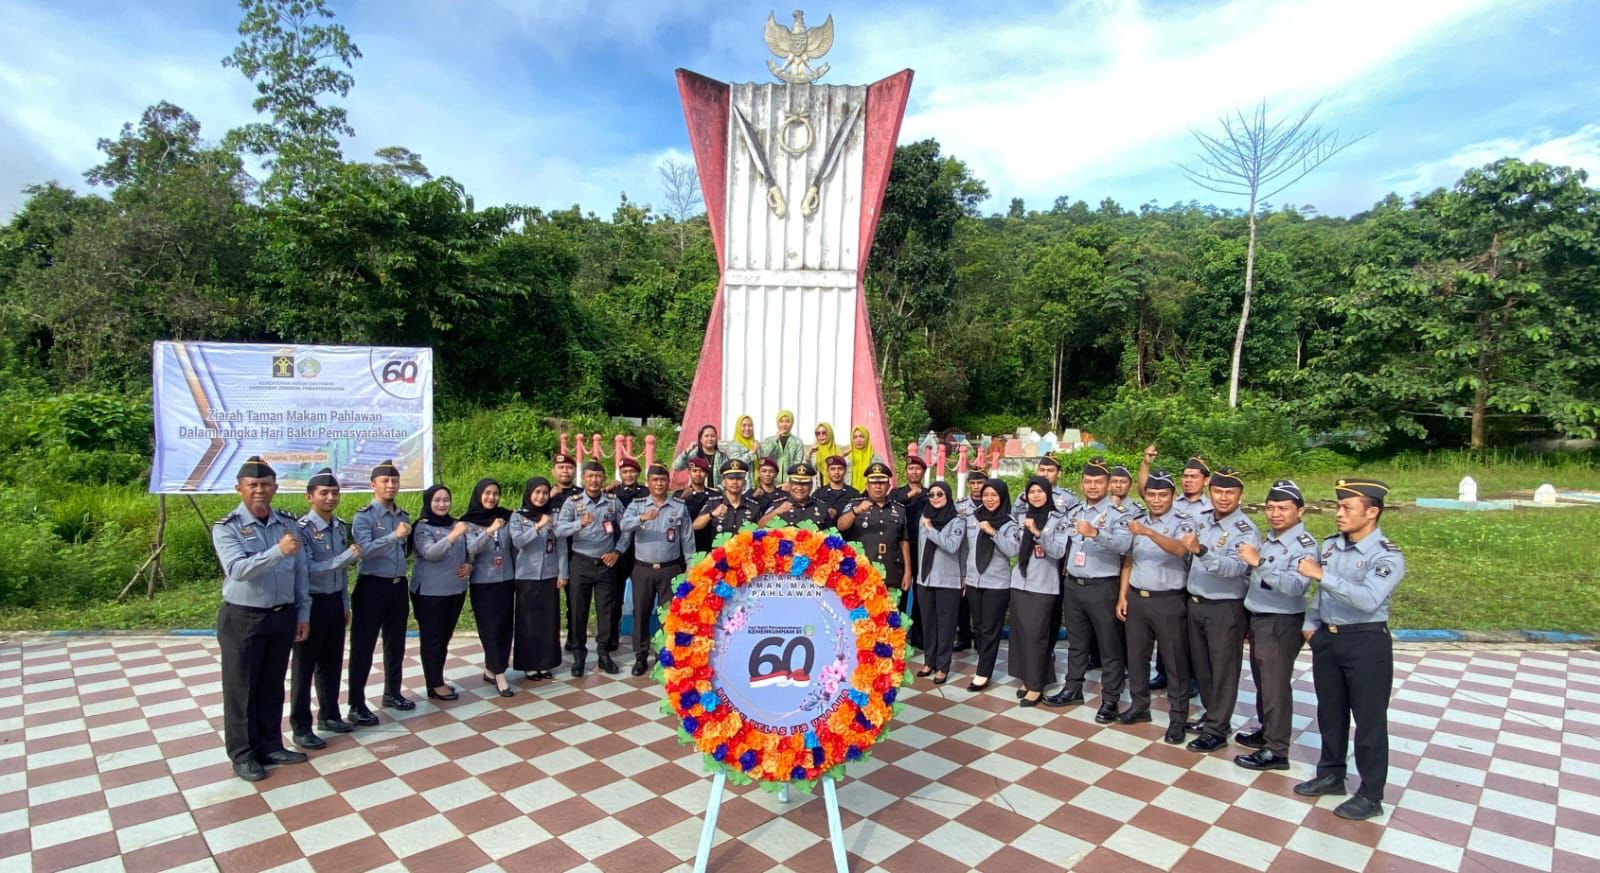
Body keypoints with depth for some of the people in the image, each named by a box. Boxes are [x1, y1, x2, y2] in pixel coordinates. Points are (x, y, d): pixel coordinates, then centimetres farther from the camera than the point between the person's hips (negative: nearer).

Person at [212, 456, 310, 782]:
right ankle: (243, 755, 20)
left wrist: (303, 613, 6)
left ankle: (270, 746, 27)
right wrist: (278, 551, -38)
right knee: (241, 689, 7)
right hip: (242, 619, -4)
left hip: (283, 616, 4)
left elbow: (301, 571, 7)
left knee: (273, 686, 14)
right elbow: (238, 569, -25)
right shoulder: (227, 527, -10)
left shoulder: (287, 523, 3)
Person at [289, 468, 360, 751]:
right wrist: (347, 556, -29)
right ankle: (300, 727, 16)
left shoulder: (341, 528, 5)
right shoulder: (302, 529, -16)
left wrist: (345, 602, 14)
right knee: (304, 666, 5)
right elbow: (307, 570, -23)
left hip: (335, 601, 7)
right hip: (312, 603, -7)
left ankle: (329, 715, 31)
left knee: (332, 662, 17)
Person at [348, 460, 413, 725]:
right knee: (363, 647, 0)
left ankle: (392, 693, 30)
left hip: (398, 585, 6)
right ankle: (357, 705, 8)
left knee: (396, 644, 15)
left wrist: (411, 536, 4)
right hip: (372, 586, -6)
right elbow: (365, 549, -24)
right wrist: (394, 536, -32)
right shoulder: (364, 516, -9)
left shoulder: (403, 516, 9)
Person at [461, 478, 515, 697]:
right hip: (482, 583, -3)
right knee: (490, 627, -2)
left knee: (505, 626, 7)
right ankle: (499, 675, 2)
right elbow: (471, 548, -18)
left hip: (505, 580, 3)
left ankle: (491, 669, 21)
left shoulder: (507, 517, 3)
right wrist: (490, 530, -32)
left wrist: (518, 575, 9)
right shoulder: (469, 522, -4)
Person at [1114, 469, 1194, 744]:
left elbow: (1179, 549, -30)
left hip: (1168, 600, -5)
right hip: (1136, 598, 5)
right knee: (1136, 655, 13)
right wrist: (1122, 596, 6)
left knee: (1175, 660, 4)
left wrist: (1149, 532, -45)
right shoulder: (1136, 523, 8)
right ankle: (1139, 706, 28)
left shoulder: (1181, 524, -7)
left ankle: (1177, 717, 15)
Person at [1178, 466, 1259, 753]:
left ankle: (1217, 730, 14)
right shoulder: (1202, 520, 7)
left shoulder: (1246, 530, -15)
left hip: (1225, 608, -7)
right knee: (1200, 664, 17)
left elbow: (1234, 568, -31)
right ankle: (1214, 715, 35)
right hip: (1195, 603, 7)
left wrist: (1200, 550, -43)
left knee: (1223, 670, 3)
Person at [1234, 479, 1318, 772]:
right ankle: (1266, 731, 35)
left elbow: (1296, 586, -31)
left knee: (1276, 685, -1)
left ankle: (1276, 751, 9)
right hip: (1258, 619, 8)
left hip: (1282, 624, -8)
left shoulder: (1304, 545, -16)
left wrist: (1260, 562, -38)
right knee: (1262, 681, 19)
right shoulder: (1269, 539, 9)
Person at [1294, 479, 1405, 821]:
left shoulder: (1387, 556, -17)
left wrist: (1321, 574, -33)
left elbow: (1368, 600, -33)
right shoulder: (1331, 545, 5)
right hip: (1327, 639, 7)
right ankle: (1330, 775, 35)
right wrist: (1311, 625, 12)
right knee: (1330, 713, 19)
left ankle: (1371, 796, 20)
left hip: (1366, 643, -7)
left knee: (1369, 720, 6)